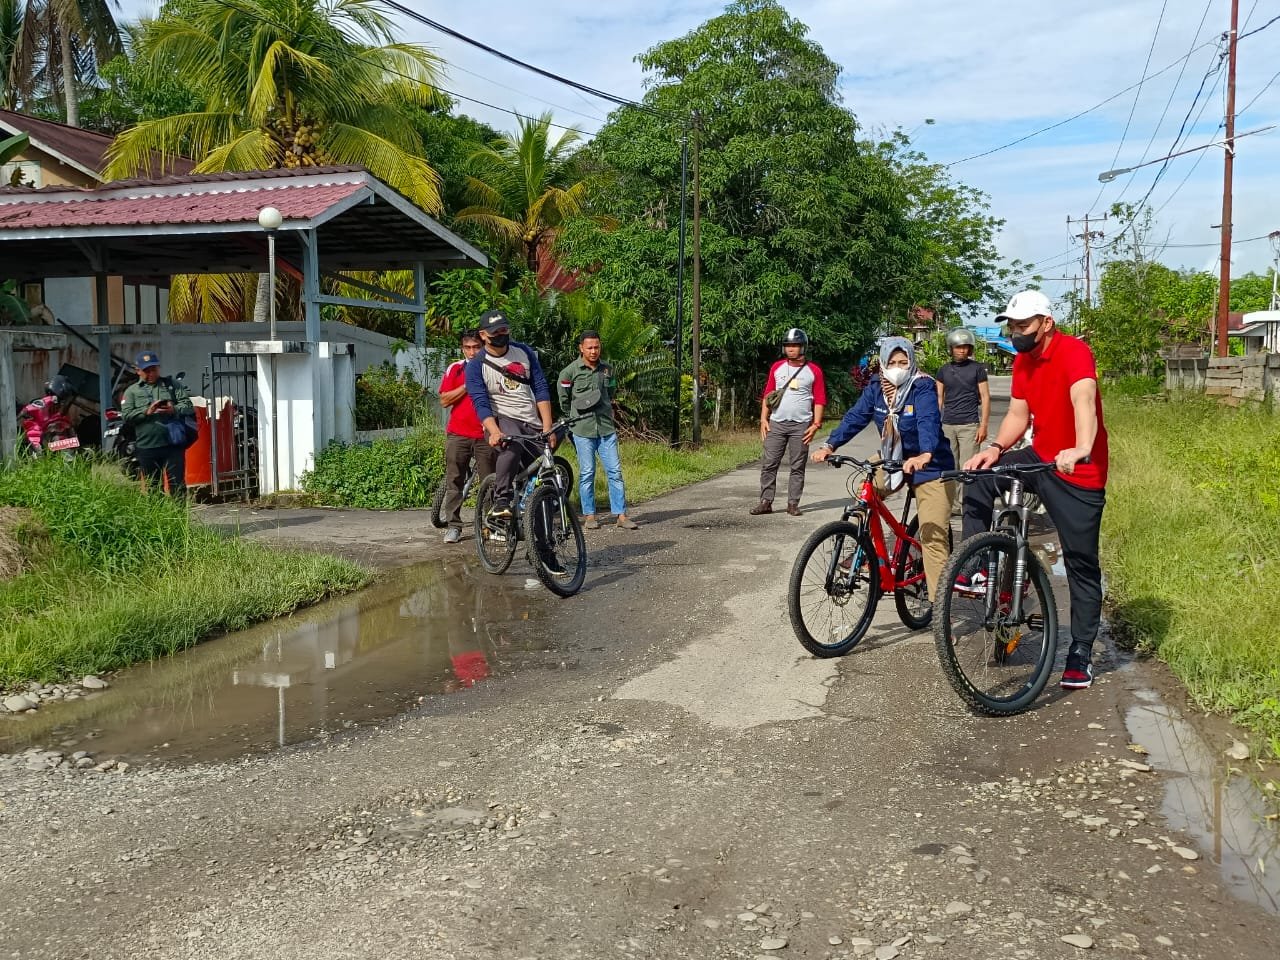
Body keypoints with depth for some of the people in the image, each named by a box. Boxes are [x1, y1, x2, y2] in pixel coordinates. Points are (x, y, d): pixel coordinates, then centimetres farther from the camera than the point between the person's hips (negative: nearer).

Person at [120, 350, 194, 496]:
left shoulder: (172, 385, 12)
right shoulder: (132, 391, 11)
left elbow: (187, 404, 3)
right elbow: (126, 415, 0)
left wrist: (175, 410, -17)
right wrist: (146, 412, -14)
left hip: (173, 445, -1)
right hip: (146, 447, 1)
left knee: (177, 483, -1)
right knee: (152, 485, 8)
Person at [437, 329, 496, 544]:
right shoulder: (455, 369, 7)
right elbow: (444, 400, 1)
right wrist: (467, 385, -10)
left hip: (485, 435, -1)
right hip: (458, 434, 1)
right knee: (454, 481, 0)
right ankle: (453, 525, 4)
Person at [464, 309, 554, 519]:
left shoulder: (524, 351, 6)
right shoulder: (476, 365, -4)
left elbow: (541, 389, 5)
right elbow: (481, 403, -15)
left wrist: (547, 428, -5)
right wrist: (494, 432, -33)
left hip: (532, 422, 4)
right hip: (500, 419, -4)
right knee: (513, 446, -37)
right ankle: (501, 501, -32)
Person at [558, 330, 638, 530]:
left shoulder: (607, 369, 10)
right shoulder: (570, 371, -3)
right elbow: (564, 400, 8)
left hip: (606, 428, 3)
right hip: (582, 430, -3)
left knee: (615, 471, 0)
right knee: (587, 473, 2)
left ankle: (621, 515, 4)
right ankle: (589, 515, 12)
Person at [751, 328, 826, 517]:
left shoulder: (814, 371, 2)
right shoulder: (777, 367, 9)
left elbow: (820, 400, 2)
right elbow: (767, 395, 10)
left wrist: (816, 424, -6)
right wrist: (764, 419, 1)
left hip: (801, 425, -2)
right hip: (776, 424, 2)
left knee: (797, 467, 2)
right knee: (768, 464, -2)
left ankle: (793, 503, 9)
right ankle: (766, 502, 2)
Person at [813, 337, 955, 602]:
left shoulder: (923, 387, -21)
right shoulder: (876, 388, -4)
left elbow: (928, 421, -37)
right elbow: (855, 417, -10)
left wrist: (925, 455, -56)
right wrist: (829, 445, -24)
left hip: (929, 467, -6)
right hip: (891, 461, 6)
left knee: (933, 535, -10)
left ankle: (939, 598, -3)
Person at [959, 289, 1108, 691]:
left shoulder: (1074, 351, -21)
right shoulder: (1023, 361, 5)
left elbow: (1083, 399, -38)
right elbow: (1018, 414, 5)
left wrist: (1081, 450, -55)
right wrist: (995, 448, -14)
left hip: (1079, 473, -7)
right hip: (1040, 458, 7)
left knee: (1082, 565, 1)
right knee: (978, 481, -12)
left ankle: (1081, 653, 11)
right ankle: (977, 572, -2)